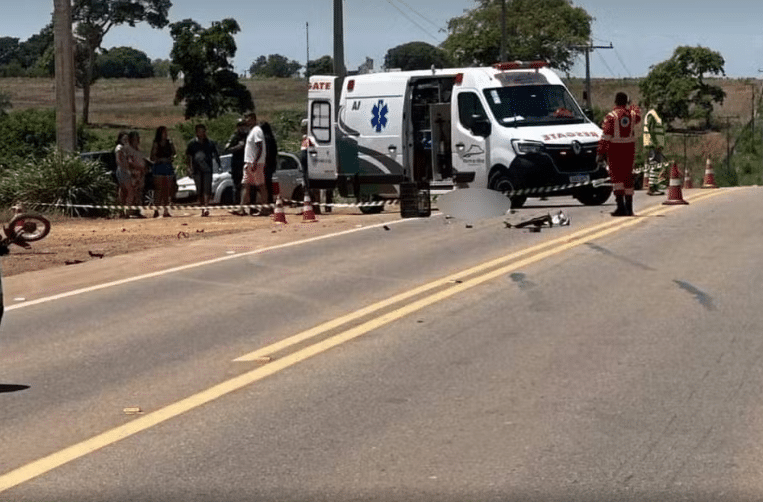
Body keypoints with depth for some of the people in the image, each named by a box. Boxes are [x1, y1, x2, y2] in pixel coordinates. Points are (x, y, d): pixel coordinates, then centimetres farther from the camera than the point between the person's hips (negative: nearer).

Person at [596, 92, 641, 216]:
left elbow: (605, 136, -15)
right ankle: (629, 207, 16)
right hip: (629, 148, 4)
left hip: (614, 148, -4)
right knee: (628, 176, 12)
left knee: (616, 177, -6)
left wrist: (601, 152, -13)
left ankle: (621, 206, -19)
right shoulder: (632, 114, 5)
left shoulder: (611, 116, -10)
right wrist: (634, 107, 53)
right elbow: (638, 116, 33)